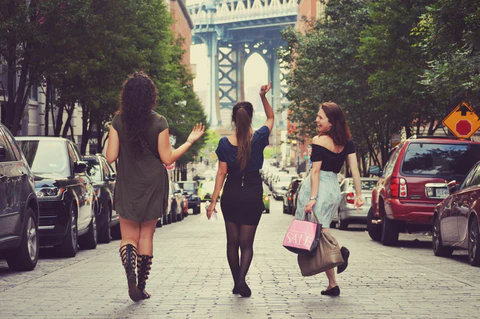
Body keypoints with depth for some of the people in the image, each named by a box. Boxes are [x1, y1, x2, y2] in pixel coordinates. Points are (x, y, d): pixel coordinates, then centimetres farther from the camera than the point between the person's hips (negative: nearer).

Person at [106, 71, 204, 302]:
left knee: (128, 237, 7)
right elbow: (167, 159, -6)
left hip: (127, 187, 0)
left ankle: (130, 274, -22)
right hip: (153, 186, 0)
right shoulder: (159, 122, -8)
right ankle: (141, 287, 12)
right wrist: (190, 141, 6)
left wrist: (110, 141, 16)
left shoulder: (118, 121, -6)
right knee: (146, 235, 11)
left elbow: (110, 157, -5)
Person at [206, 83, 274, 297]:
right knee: (247, 243, 4)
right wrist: (263, 97, 3)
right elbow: (270, 118, 11)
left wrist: (213, 201, -1)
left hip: (231, 195, 1)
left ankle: (236, 283, 15)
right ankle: (242, 278, -17)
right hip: (253, 194, -1)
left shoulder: (225, 143, -7)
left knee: (232, 241, 13)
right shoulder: (258, 139, -8)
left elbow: (221, 173, -6)